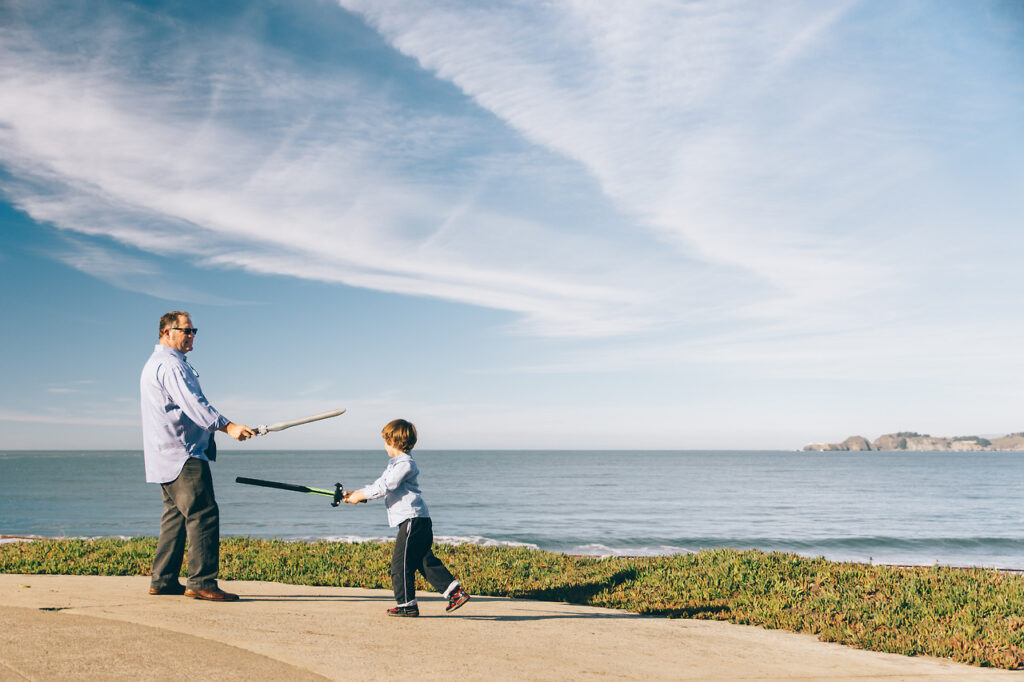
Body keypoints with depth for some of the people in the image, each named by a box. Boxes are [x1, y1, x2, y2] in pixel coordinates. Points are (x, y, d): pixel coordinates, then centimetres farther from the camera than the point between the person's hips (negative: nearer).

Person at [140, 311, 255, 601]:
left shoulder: (158, 362, 22)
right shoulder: (170, 364, -13)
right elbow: (192, 404, -27)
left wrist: (221, 426, 29)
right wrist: (227, 426, -36)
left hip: (168, 457, 11)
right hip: (182, 455, -11)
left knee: (176, 515, 14)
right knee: (204, 514, -13)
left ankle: (163, 580, 17)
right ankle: (201, 582, -15)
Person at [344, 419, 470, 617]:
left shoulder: (405, 464, -13)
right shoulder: (396, 463, 22)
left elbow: (385, 487, -17)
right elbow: (381, 483, 24)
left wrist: (361, 496, -9)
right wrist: (358, 493, 15)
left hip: (413, 519, -10)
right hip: (418, 521, 10)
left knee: (401, 561, -5)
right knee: (425, 561, 8)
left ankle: (407, 604, 1)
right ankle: (456, 592, 7)